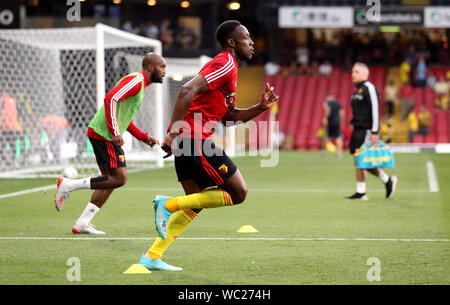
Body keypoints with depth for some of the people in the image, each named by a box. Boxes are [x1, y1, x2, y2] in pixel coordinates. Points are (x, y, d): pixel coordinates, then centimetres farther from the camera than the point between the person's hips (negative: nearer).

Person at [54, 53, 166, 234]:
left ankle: (82, 223, 8)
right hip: (105, 134, -10)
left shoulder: (140, 85, 23)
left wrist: (144, 137, 20)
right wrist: (115, 132, -26)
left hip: (99, 133, 10)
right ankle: (69, 185, -8)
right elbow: (111, 99, -23)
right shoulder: (136, 80, -10)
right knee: (119, 179, -11)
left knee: (110, 180, 9)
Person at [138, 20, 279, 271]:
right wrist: (174, 132, -26)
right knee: (238, 193, -4)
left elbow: (228, 117, 25)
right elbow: (188, 90, -22)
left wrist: (261, 107, 13)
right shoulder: (226, 64, -9)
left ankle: (152, 257, 15)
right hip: (195, 138, -10)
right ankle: (169, 204, -6)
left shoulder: (227, 67, 24)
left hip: (187, 139, 10)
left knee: (195, 203, 17)